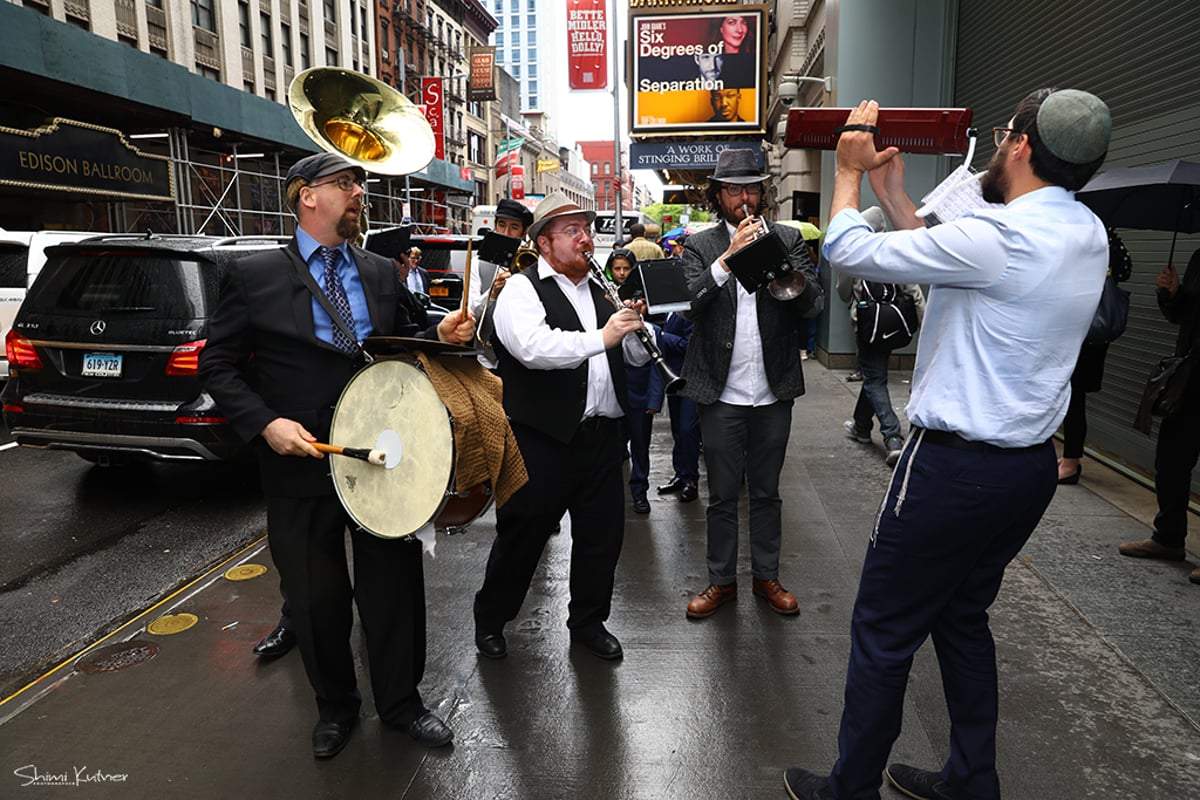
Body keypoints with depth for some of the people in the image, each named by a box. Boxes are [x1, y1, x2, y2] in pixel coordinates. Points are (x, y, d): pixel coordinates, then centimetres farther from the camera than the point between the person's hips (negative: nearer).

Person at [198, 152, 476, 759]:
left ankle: (401, 702, 32)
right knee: (316, 599, 13)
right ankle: (334, 707, 37)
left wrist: (441, 335, -4)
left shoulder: (381, 272, 8)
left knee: (395, 587, 11)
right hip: (301, 461, -2)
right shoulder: (255, 276, -3)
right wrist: (265, 423, -15)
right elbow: (218, 365, -1)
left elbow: (405, 343, 17)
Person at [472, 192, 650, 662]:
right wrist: (602, 337, -27)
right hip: (543, 437, -6)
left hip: (601, 434, 6)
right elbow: (533, 347, -27)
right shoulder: (522, 289, -7)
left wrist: (634, 325, -4)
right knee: (523, 533, 7)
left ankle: (589, 621, 34)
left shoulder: (599, 291, 15)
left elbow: (637, 356, 17)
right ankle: (490, 619, 29)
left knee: (603, 532, 14)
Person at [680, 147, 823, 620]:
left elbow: (813, 303, -5)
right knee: (722, 495, 9)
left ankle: (767, 577, 29)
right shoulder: (700, 246, 2)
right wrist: (728, 257, -23)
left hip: (773, 393, 2)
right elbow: (688, 304, -14)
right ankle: (721, 581, 24)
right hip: (721, 394, -1)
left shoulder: (787, 239, 5)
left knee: (766, 492, 14)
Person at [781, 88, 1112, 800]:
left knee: (884, 633, 5)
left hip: (956, 468, -9)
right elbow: (950, 265, 14)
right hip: (1033, 465, 9)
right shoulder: (1088, 234, 5)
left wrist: (851, 169, 3)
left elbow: (848, 249, -15)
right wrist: (895, 195, 16)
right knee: (963, 616, 23)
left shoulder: (998, 237, -22)